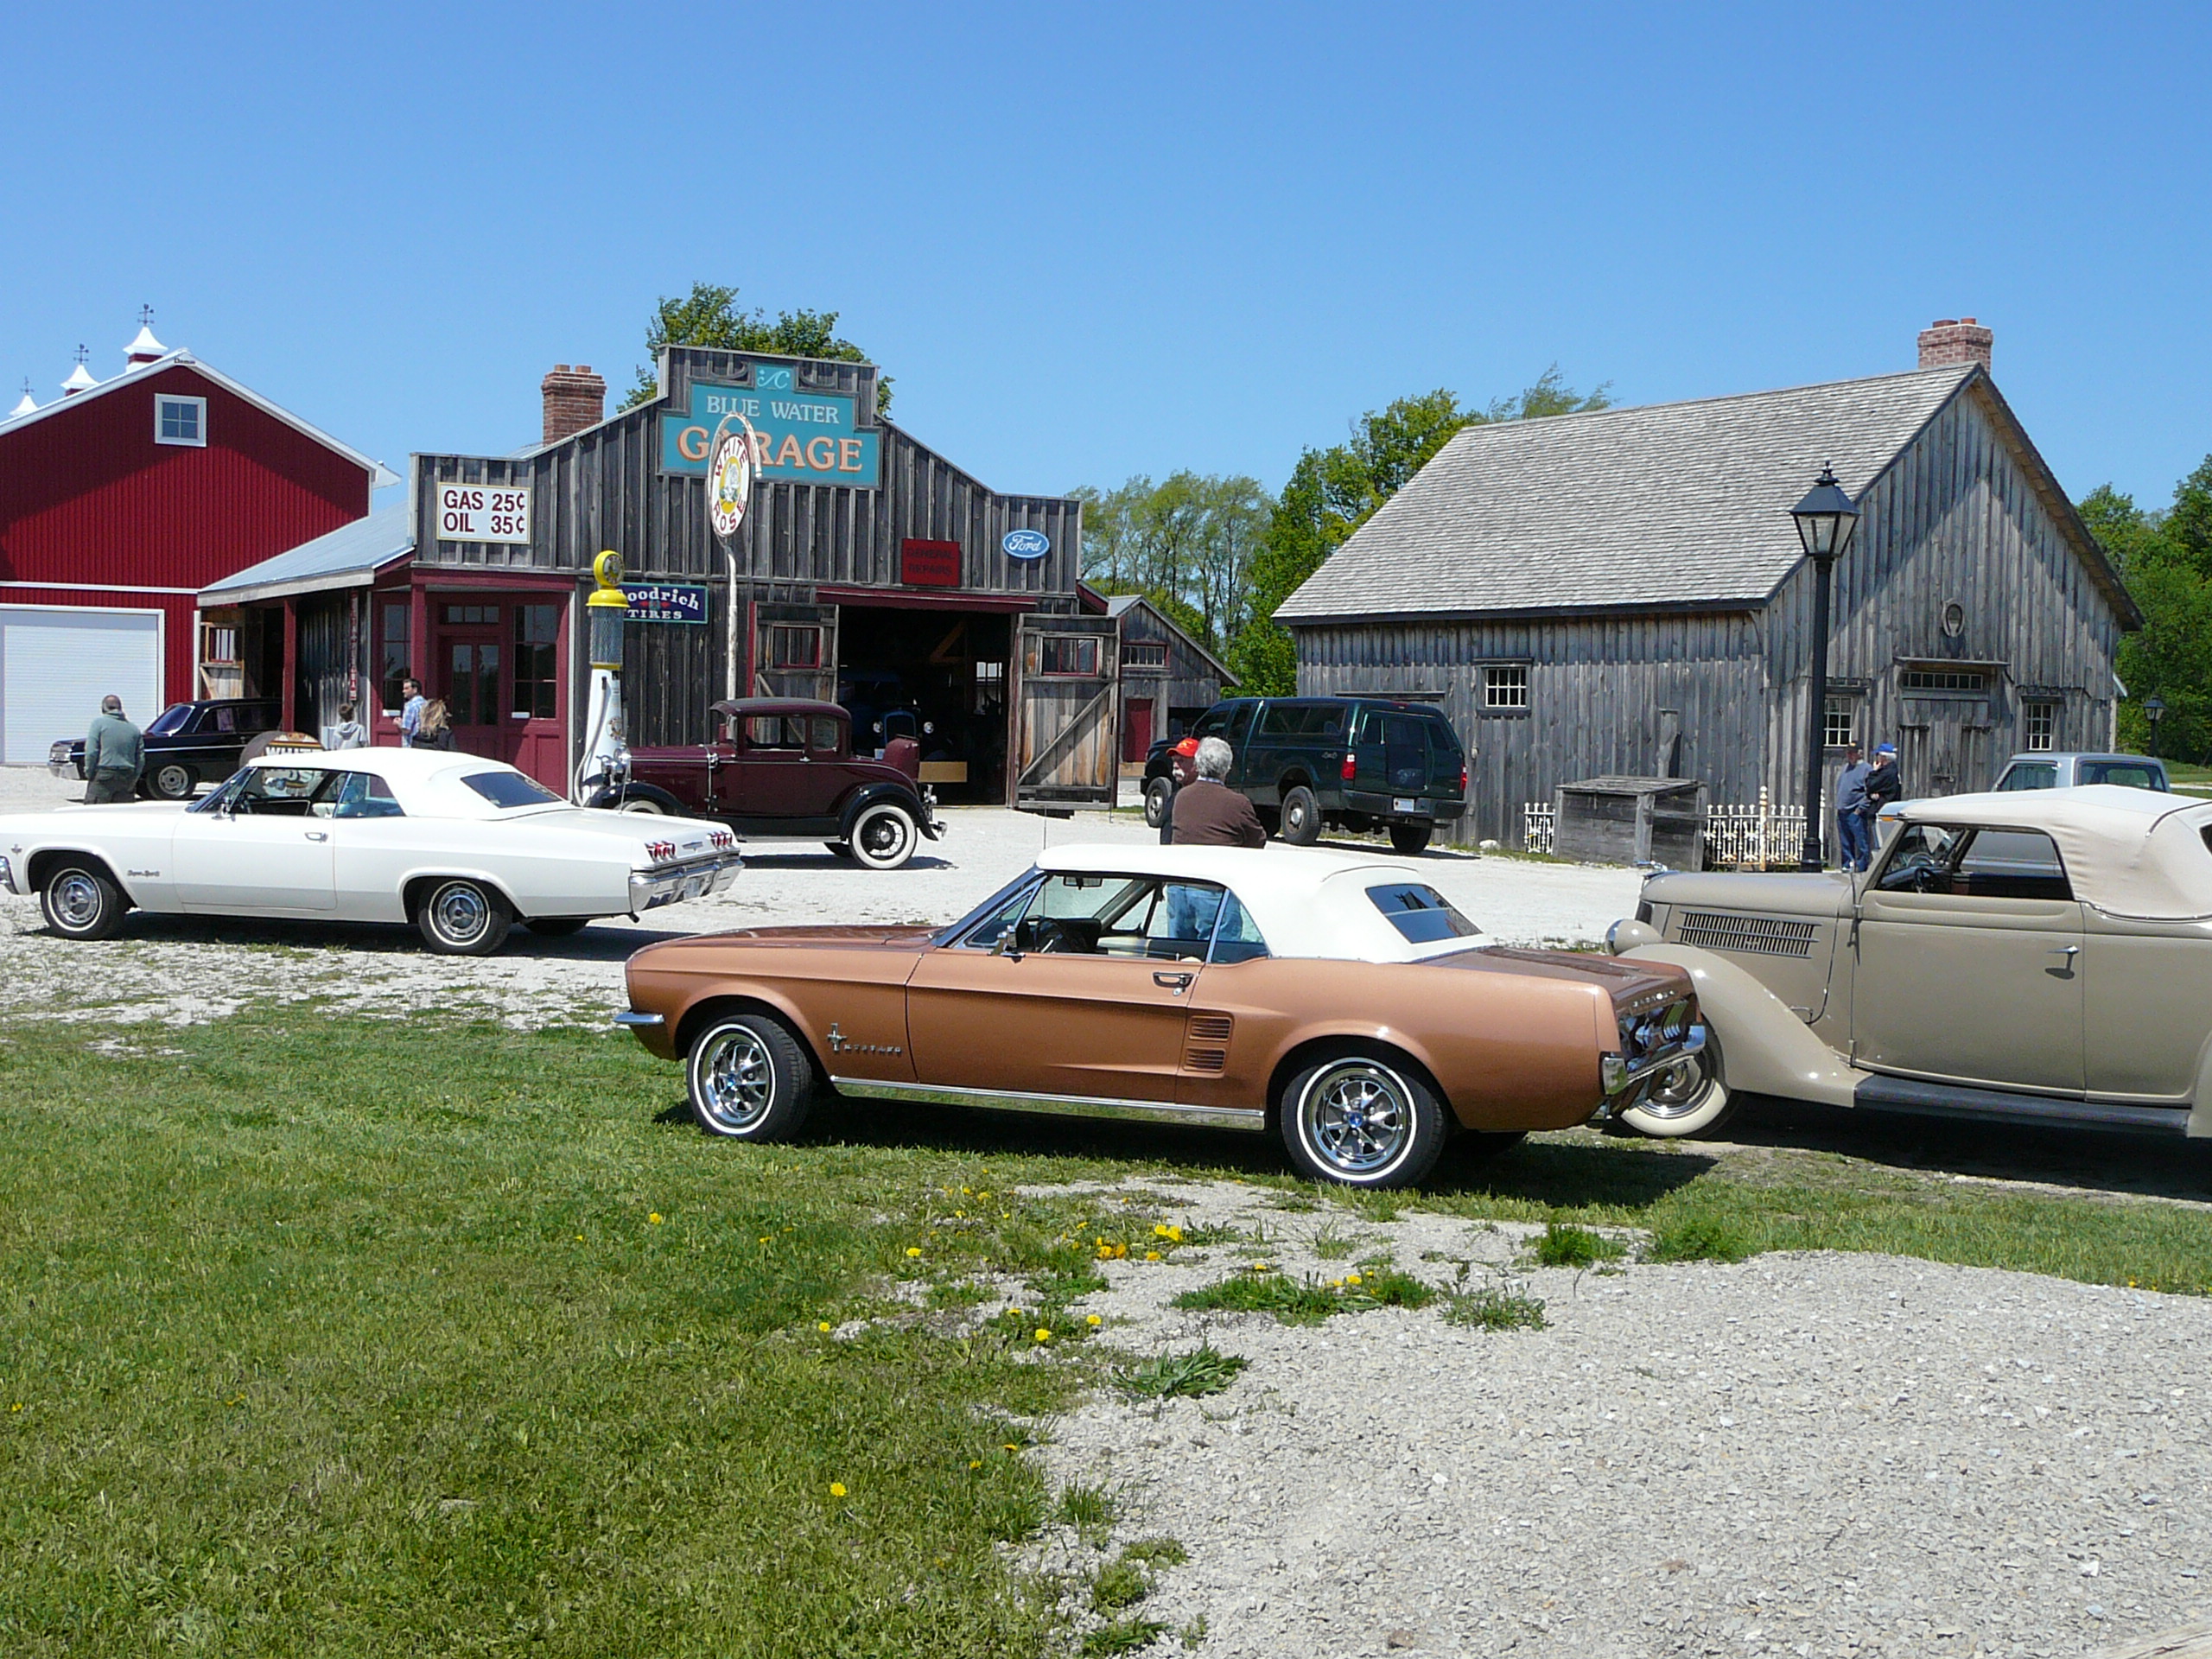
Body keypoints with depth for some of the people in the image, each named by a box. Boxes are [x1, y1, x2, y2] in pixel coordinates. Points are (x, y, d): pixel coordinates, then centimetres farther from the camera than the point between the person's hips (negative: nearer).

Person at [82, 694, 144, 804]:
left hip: (103, 775, -4)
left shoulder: (99, 723, -1)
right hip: (127, 778, 4)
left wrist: (89, 773, 2)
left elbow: (91, 752, -8)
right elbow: (141, 759, 11)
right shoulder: (134, 729, 12)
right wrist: (133, 780, 15)